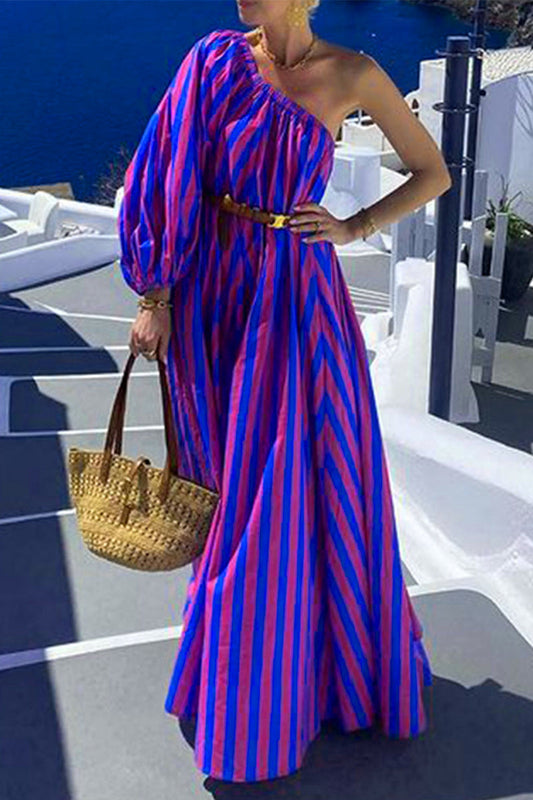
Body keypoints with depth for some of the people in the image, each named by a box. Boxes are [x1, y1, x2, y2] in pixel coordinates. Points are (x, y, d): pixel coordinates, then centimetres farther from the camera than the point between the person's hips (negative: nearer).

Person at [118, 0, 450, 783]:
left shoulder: (354, 73, -3)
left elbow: (434, 173, 6)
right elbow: (169, 181, -1)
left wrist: (354, 228, -6)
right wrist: (153, 296, -5)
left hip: (299, 300, -1)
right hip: (212, 293, 2)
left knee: (311, 480, 5)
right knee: (230, 479, 12)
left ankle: (334, 653, 30)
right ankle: (237, 655, 34)